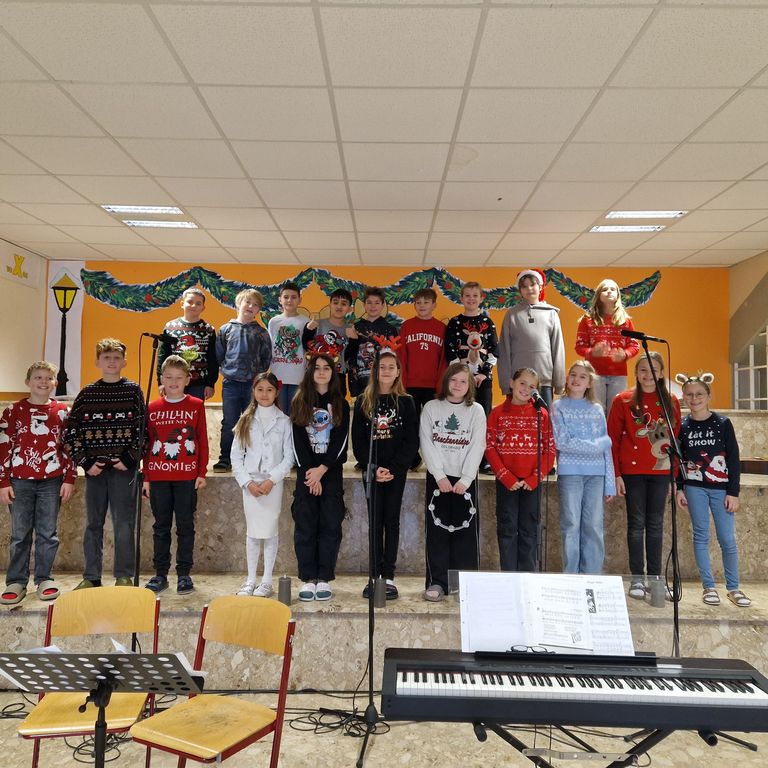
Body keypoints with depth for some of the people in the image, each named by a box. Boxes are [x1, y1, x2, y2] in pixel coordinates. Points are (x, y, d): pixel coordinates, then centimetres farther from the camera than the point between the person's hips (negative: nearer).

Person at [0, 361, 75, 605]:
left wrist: (69, 479, 0)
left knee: (48, 533, 6)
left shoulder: (62, 411, 5)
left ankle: (44, 579, 17)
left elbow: (69, 446, 5)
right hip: (20, 481, 0)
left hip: (52, 481, 0)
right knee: (20, 534, 6)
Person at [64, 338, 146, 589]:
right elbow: (70, 432, 6)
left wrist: (130, 459, -9)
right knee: (93, 524, 11)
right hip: (94, 468, 3)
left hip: (123, 467, -2)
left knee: (123, 524, 0)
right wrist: (85, 462, -3)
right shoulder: (87, 393, 6)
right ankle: (91, 578, 22)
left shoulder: (133, 390, 2)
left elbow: (143, 429, -1)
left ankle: (124, 577, 11)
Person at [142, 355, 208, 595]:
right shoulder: (152, 408, 6)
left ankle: (184, 574, 15)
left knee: (185, 525, 5)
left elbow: (203, 441, 1)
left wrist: (202, 473, -4)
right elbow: (147, 444, 8)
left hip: (187, 476, -2)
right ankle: (160, 574, 20)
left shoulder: (196, 406, 1)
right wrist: (146, 477, 5)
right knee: (161, 526, 10)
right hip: (158, 477, 2)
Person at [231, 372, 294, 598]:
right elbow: (236, 455, 3)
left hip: (273, 483, -1)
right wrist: (247, 482, -7)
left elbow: (289, 457, -2)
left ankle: (267, 581, 11)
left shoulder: (284, 421, 1)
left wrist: (272, 480, -12)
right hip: (250, 482, 2)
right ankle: (250, 580, 17)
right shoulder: (246, 421, 7)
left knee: (270, 532, 1)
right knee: (252, 532, 7)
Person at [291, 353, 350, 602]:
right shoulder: (299, 402, 7)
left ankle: (324, 579, 7)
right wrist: (310, 472, -10)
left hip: (331, 471, 0)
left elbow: (341, 440, -3)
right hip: (306, 471, 0)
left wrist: (322, 469, -13)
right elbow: (298, 440, -1)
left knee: (330, 525, 0)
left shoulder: (340, 404, 6)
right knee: (305, 526, 0)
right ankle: (308, 579, 8)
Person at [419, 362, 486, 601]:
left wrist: (465, 478, -13)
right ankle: (436, 582, 8)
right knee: (436, 529, 0)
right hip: (437, 477, 0)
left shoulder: (476, 411, 5)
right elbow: (427, 444, -2)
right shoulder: (431, 408, 5)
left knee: (466, 530, 0)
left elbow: (477, 447, -3)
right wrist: (440, 476, -11)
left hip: (466, 478, 0)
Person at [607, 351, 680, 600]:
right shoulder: (623, 400, -1)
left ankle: (655, 578, 19)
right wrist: (616, 474, -8)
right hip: (632, 470, -2)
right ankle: (637, 579, 11)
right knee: (637, 523, 3)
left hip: (660, 470, 3)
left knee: (656, 524, 10)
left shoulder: (671, 402, 7)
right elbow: (613, 439, -3)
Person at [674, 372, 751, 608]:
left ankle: (733, 588, 16)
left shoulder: (723, 423, -2)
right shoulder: (682, 426, 2)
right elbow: (679, 460, 7)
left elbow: (734, 460, -2)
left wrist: (733, 492, -5)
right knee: (701, 537, 5)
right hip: (695, 488, 1)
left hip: (721, 488, -1)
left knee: (727, 539, 1)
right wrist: (679, 488, 2)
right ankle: (709, 587, 14)